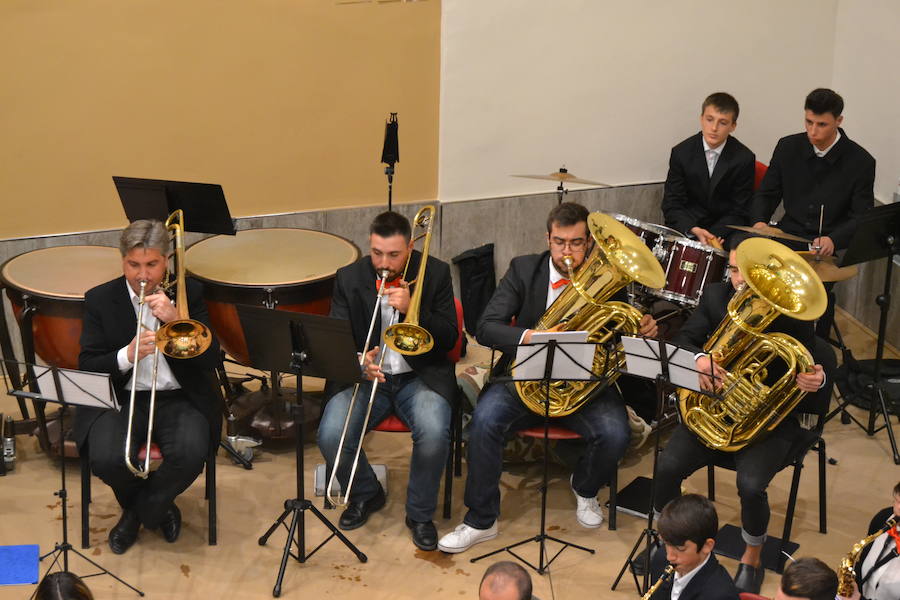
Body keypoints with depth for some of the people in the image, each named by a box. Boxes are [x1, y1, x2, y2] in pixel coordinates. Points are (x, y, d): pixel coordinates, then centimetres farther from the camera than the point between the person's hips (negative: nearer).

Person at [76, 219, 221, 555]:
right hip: (120, 398, 0)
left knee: (191, 453, -30)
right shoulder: (100, 300, 3)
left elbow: (211, 360, -4)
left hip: (179, 398, 0)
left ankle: (139, 512, 2)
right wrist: (127, 355, -22)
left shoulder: (189, 293, 4)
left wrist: (176, 319, -19)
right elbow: (87, 367, -2)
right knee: (106, 458, -28)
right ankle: (159, 508, 7)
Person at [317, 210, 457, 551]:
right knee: (331, 435, -25)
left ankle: (420, 514, -4)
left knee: (434, 433, -32)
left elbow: (449, 338, -3)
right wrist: (359, 361, -23)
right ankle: (365, 494, 9)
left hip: (420, 376, -1)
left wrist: (413, 309, -20)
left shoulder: (436, 273, -1)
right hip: (365, 375, 2)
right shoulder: (349, 278, 2)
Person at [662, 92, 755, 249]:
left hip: (725, 228, 0)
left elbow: (739, 212, -4)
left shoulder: (744, 159, -8)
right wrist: (693, 230, -22)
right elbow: (671, 203, -4)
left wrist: (714, 236, -20)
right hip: (686, 224, 0)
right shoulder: (681, 153, -5)